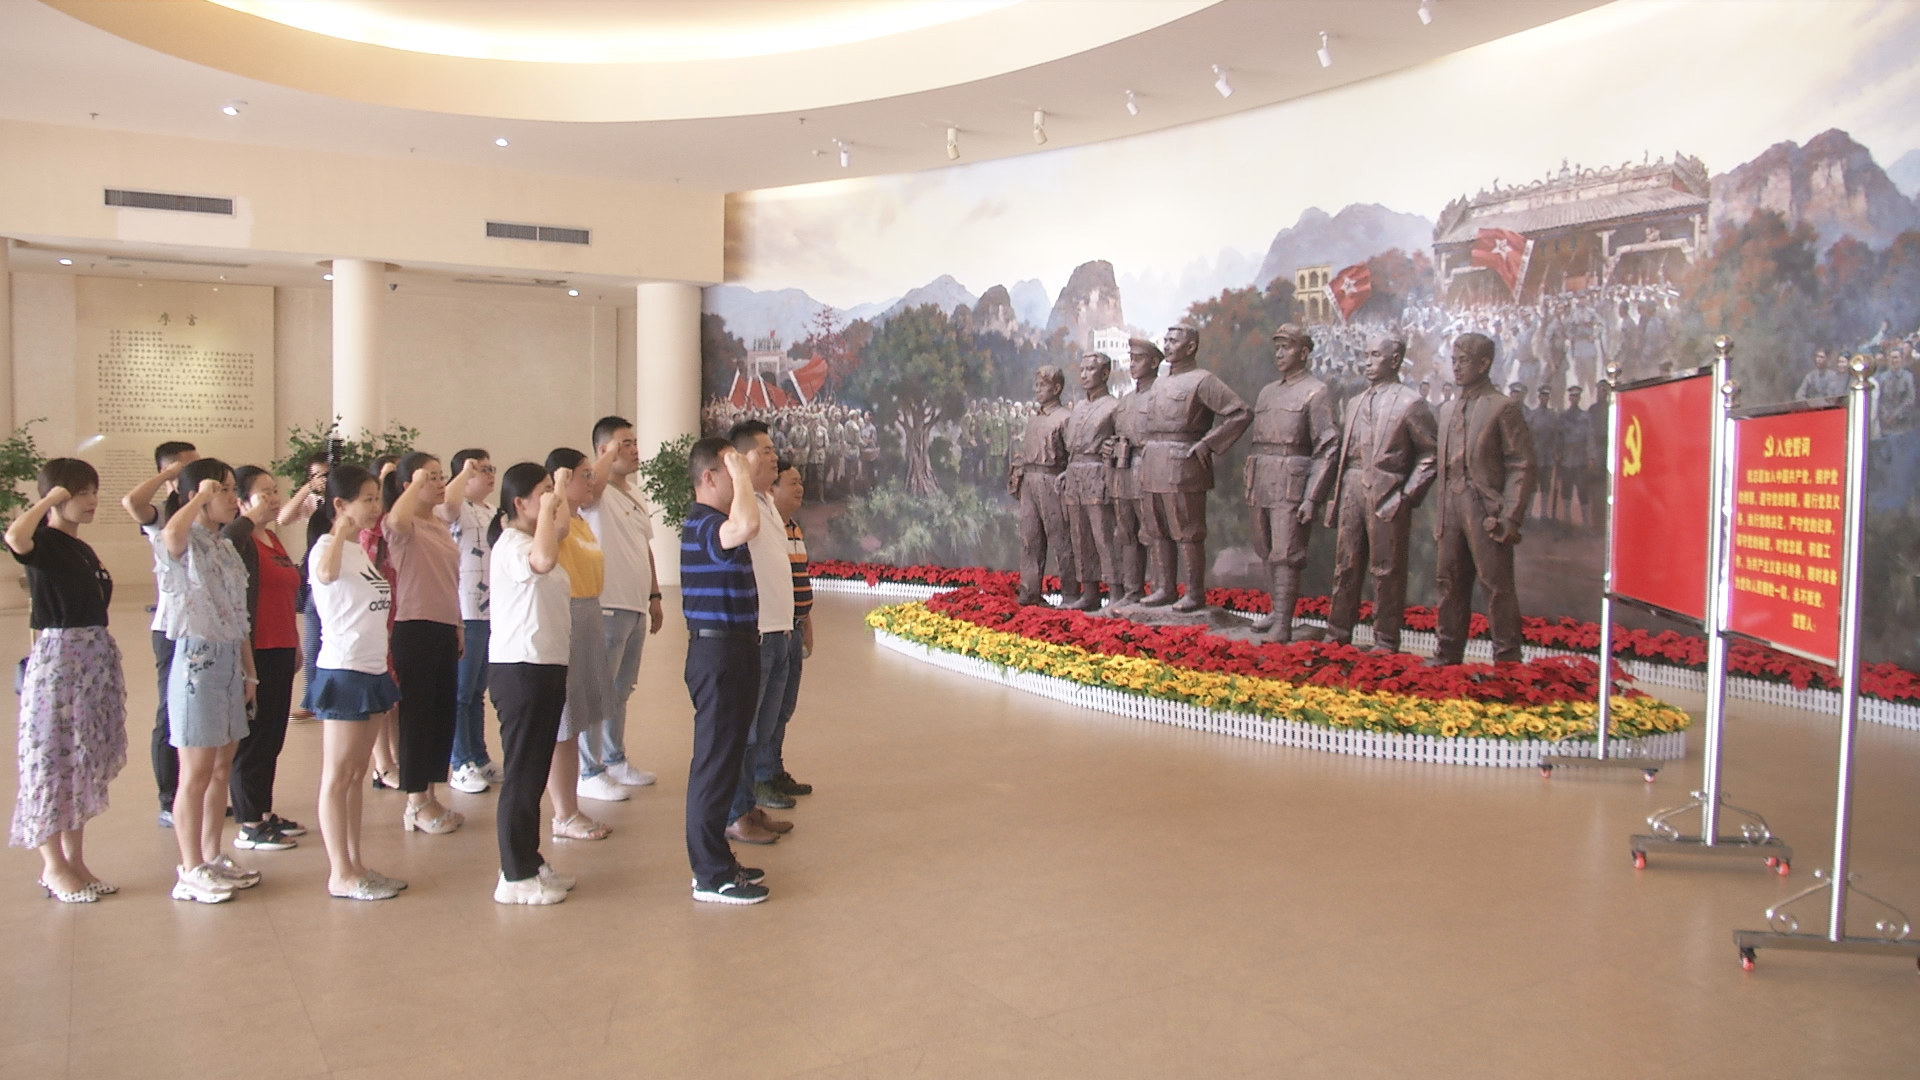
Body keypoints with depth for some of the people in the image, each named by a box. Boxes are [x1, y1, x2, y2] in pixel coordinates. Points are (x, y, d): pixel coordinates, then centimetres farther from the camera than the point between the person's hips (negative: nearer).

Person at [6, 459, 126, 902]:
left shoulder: (83, 550, 14)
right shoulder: (45, 543, -9)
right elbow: (14, 536, -34)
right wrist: (50, 498, -18)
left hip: (97, 661, 8)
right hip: (57, 660, -8)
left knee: (85, 763, 12)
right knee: (54, 760, 0)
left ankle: (76, 860, 20)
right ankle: (54, 866, 11)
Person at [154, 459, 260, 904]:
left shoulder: (226, 549, 14)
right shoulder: (183, 545, -11)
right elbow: (170, 533, -39)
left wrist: (249, 672, 17)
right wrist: (201, 496, -23)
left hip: (229, 662, 8)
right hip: (196, 661, -8)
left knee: (222, 767, 14)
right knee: (196, 773, 0)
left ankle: (213, 856, 25)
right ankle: (190, 870, 10)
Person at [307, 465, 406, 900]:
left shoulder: (361, 550, 14)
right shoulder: (328, 547, -12)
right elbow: (325, 574, -40)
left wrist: (386, 668, 19)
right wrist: (341, 529, -29)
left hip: (371, 671, 9)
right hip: (343, 671, -9)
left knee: (356, 774, 14)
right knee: (337, 777, 0)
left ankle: (356, 865, 21)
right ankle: (340, 875, 7)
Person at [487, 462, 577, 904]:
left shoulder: (533, 540, 17)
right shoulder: (510, 544, -16)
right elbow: (543, 560, -37)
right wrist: (548, 511, -23)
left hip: (547, 665, 10)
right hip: (518, 668, -10)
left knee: (537, 770, 15)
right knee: (522, 773, -4)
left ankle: (530, 860, 25)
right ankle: (514, 876, 4)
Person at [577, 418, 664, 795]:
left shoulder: (635, 497, 17)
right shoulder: (597, 494, -10)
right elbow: (586, 489, -36)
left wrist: (654, 596, 20)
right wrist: (610, 452, -21)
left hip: (636, 608, 8)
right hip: (606, 607, -8)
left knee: (621, 689, 17)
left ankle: (615, 759, 29)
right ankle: (589, 771, 7)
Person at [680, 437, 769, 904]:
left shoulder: (713, 523, 14)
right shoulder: (703, 523, -19)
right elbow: (745, 526, -41)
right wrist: (742, 477, -28)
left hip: (734, 649, 11)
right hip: (718, 652, -11)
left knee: (725, 758, 16)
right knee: (715, 762, -3)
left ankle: (716, 860, 27)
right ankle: (711, 876, 5)